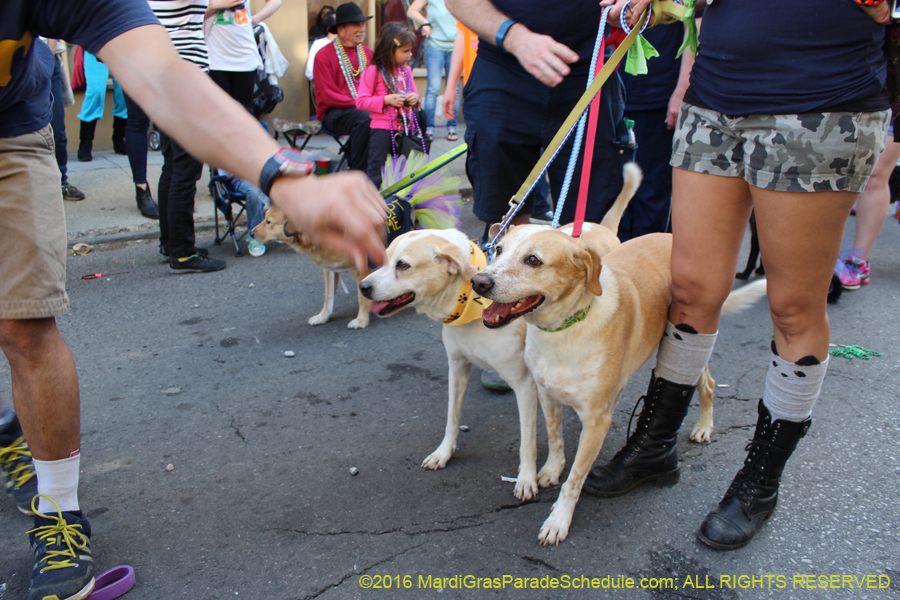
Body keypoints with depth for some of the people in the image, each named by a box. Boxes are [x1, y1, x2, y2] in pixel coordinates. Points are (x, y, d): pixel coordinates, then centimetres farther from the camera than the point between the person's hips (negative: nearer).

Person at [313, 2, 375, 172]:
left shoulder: (367, 53, 15)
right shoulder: (324, 55, -3)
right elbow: (329, 96, -9)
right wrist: (358, 103, -19)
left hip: (366, 108, 5)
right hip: (333, 113, -5)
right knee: (364, 119, -36)